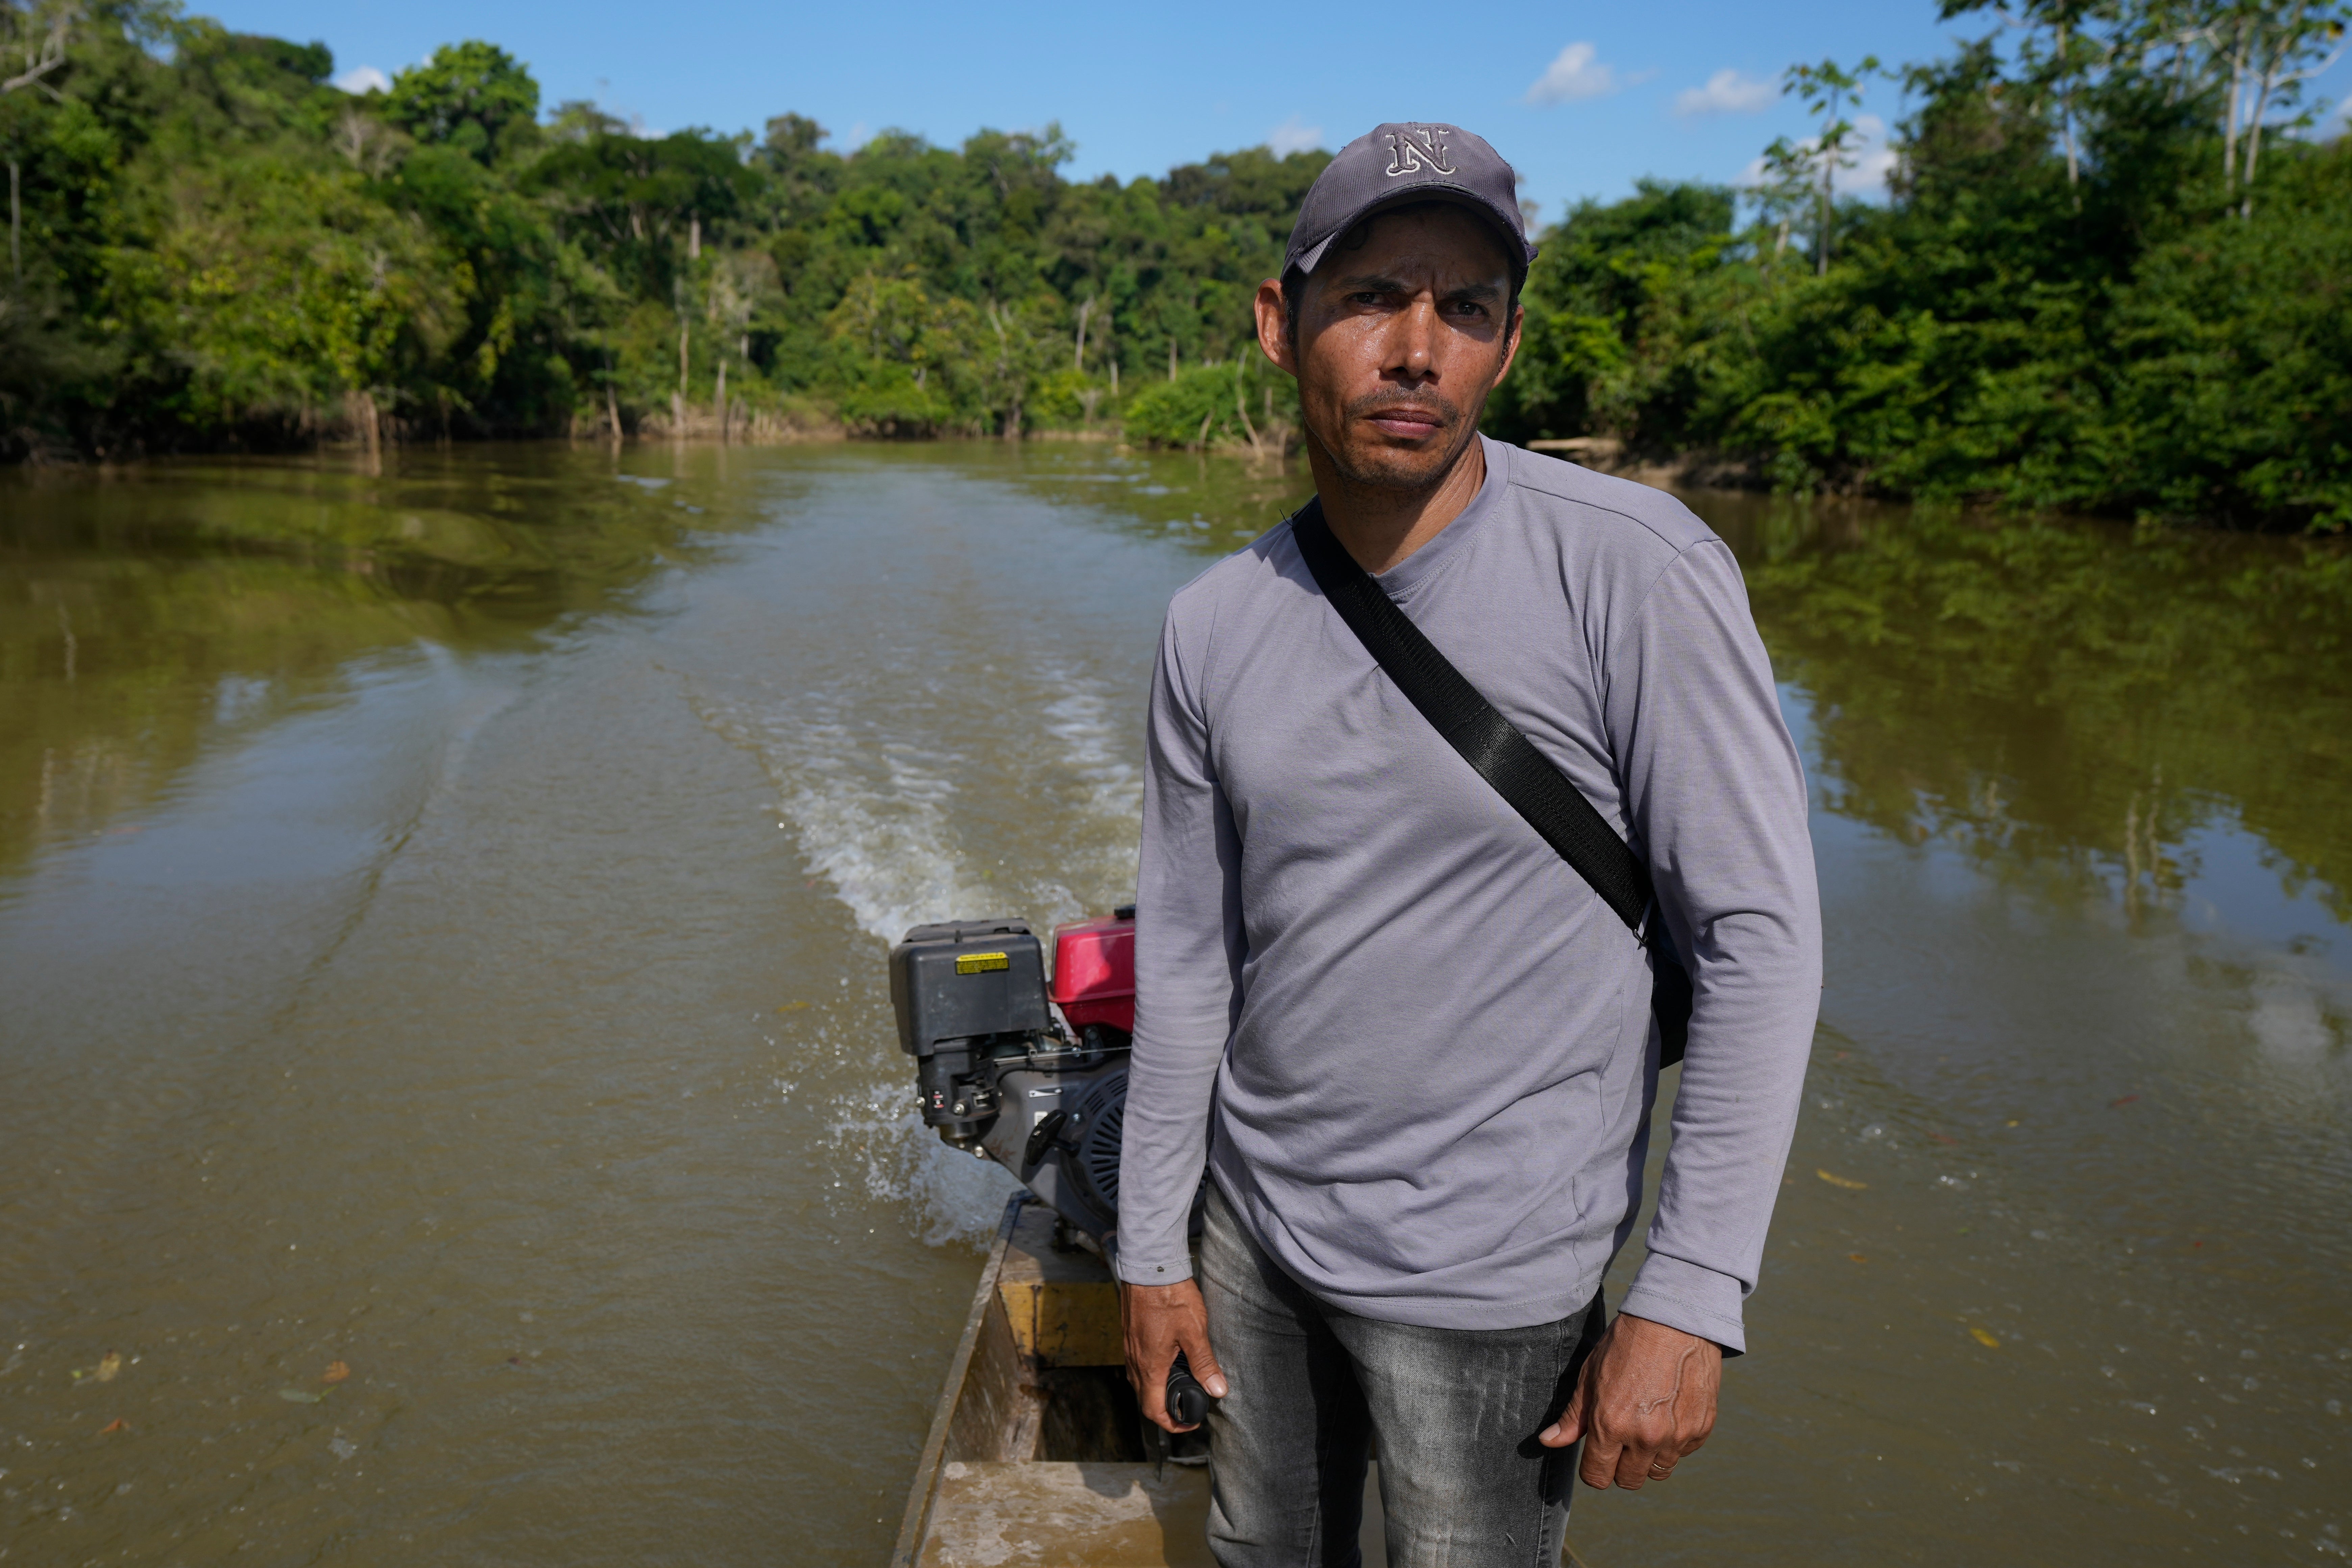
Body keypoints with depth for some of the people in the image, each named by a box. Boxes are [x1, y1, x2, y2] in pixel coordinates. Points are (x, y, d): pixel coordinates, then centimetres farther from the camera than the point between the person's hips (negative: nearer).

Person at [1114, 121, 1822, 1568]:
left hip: (1486, 1276, -4)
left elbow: (1760, 935, -16)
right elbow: (1187, 952, 3)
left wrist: (1691, 1295, -18)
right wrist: (1152, 1243, 8)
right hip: (1256, 1226, 5)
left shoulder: (1636, 573, -19)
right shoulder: (1217, 626, -4)